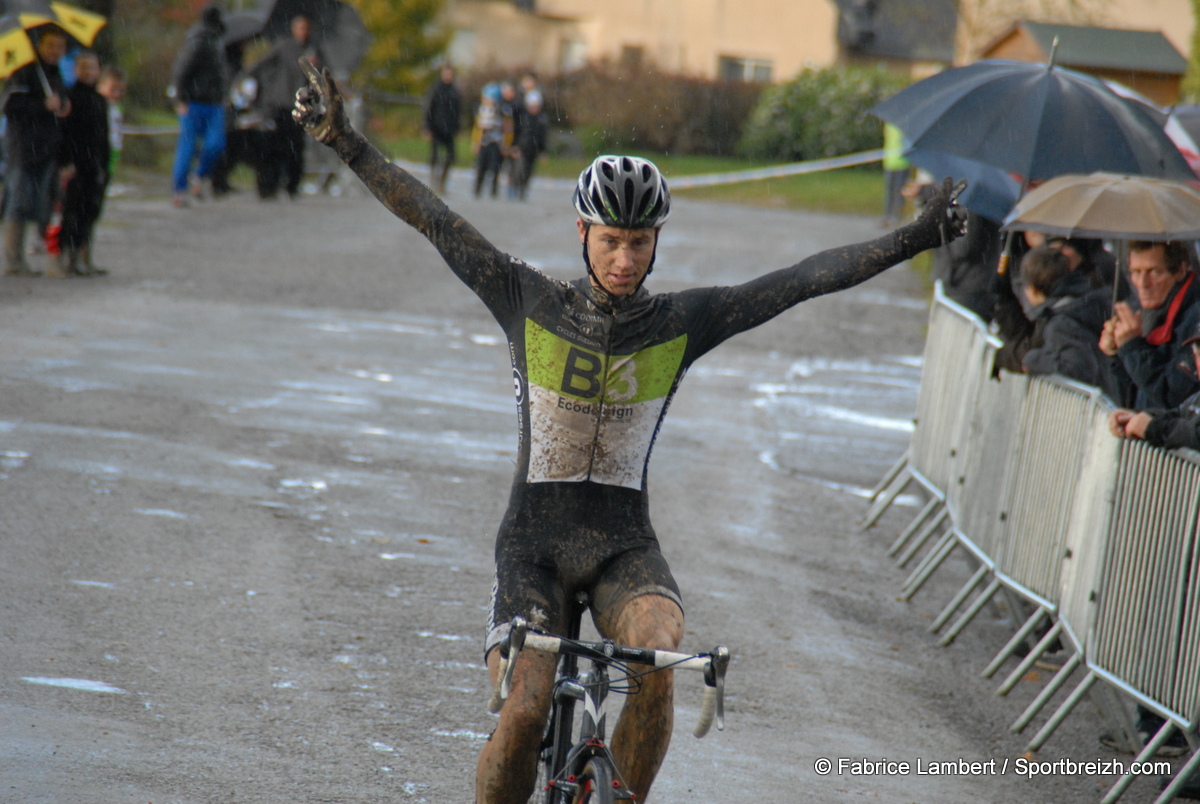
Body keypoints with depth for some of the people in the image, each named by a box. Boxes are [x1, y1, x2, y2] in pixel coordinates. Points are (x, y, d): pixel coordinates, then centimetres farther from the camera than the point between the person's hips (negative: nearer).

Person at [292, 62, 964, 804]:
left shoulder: (683, 323, 0)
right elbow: (431, 218, -4)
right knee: (524, 714, -20)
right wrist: (345, 142, -9)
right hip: (535, 542, 0)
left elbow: (803, 280, -3)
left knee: (657, 651, -32)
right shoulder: (530, 303, -2)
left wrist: (909, 241, -10)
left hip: (625, 546, 1)